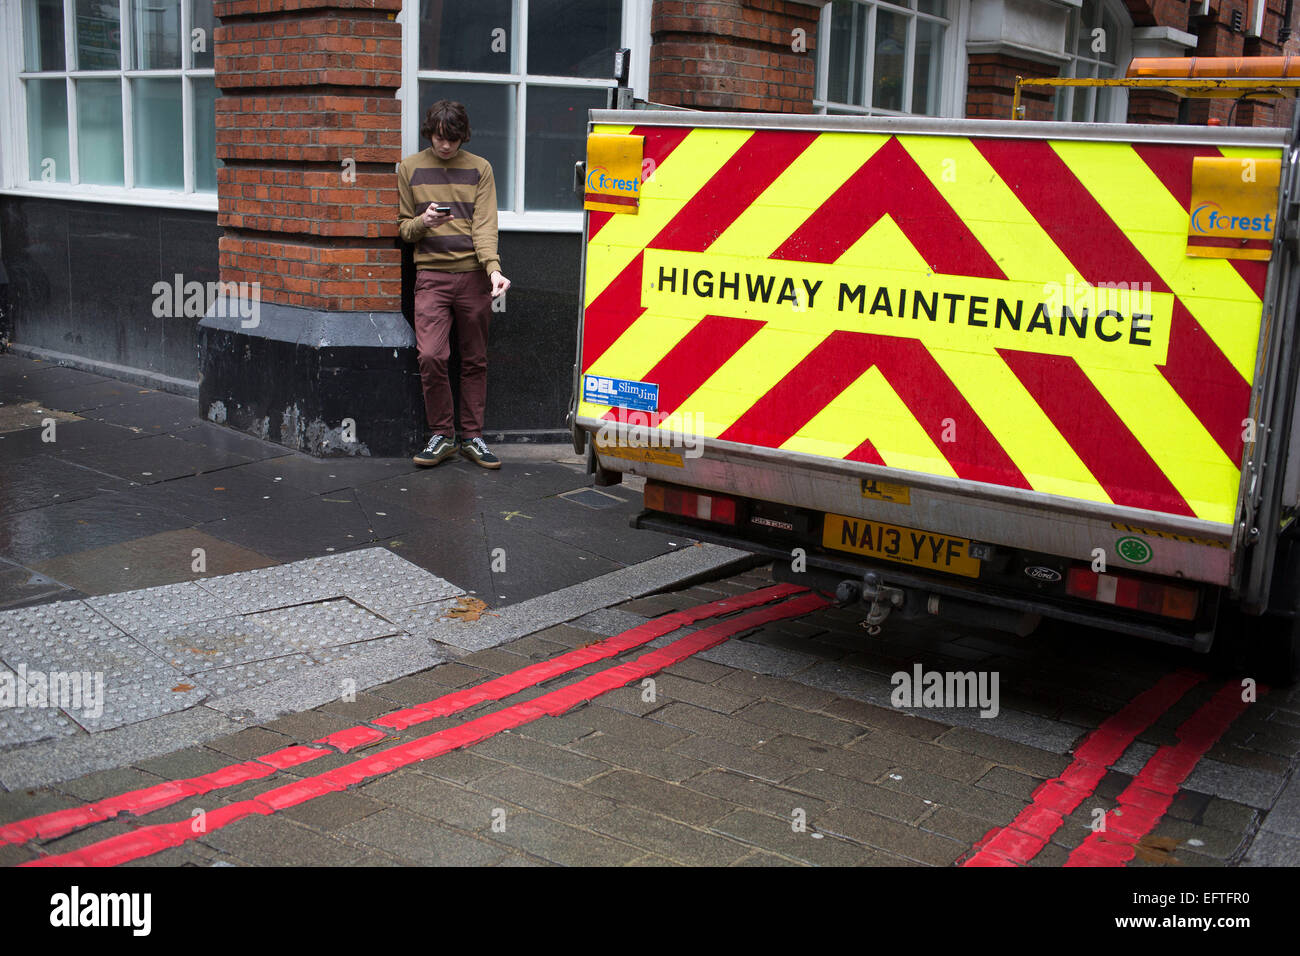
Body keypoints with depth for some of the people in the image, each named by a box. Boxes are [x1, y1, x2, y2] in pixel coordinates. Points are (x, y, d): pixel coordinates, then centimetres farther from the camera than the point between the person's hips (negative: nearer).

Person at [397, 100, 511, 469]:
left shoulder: (479, 168, 8)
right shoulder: (410, 168, 9)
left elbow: (485, 225, -2)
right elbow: (403, 227, 12)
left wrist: (493, 268, -18)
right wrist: (424, 222, -11)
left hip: (473, 275, 1)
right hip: (431, 275, 0)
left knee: (475, 360, 5)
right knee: (430, 356, -13)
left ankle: (472, 436, 16)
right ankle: (441, 436, 2)